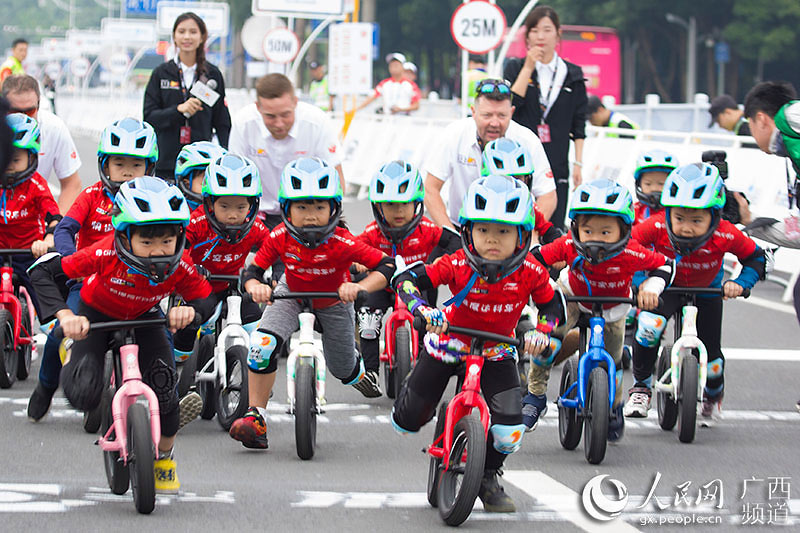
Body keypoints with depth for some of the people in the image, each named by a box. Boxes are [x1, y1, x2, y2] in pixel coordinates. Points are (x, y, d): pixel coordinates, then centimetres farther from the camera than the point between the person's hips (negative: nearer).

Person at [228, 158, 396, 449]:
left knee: (344, 370, 13)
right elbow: (253, 270, -21)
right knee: (262, 344, -25)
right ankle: (255, 417, -15)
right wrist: (255, 286, -44)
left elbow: (387, 266, -34)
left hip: (333, 302, -1)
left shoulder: (342, 243, -35)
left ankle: (360, 373, 55)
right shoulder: (279, 238, -28)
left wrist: (360, 287, -50)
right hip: (291, 294, 1)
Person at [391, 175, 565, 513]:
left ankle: (489, 477, 16)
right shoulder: (457, 265, -26)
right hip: (450, 343, -1)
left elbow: (553, 307, -3)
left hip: (496, 351, 1)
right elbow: (405, 279, -27)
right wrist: (423, 309, -46)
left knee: (509, 432, -15)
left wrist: (541, 332, -23)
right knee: (407, 422, 6)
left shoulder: (530, 273, -20)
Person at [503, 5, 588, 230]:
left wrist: (578, 163, 3)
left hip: (556, 167, 1)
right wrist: (528, 68, -10)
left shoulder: (572, 75, 9)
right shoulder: (515, 68, 7)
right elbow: (509, 105, -11)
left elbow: (578, 125, 10)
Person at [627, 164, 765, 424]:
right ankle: (641, 387, -6)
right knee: (649, 325, -31)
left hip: (706, 292, 1)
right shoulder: (656, 227, -35)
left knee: (710, 355, 3)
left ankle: (713, 396, 42)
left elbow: (755, 257, -15)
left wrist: (740, 283, -31)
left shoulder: (726, 236, -33)